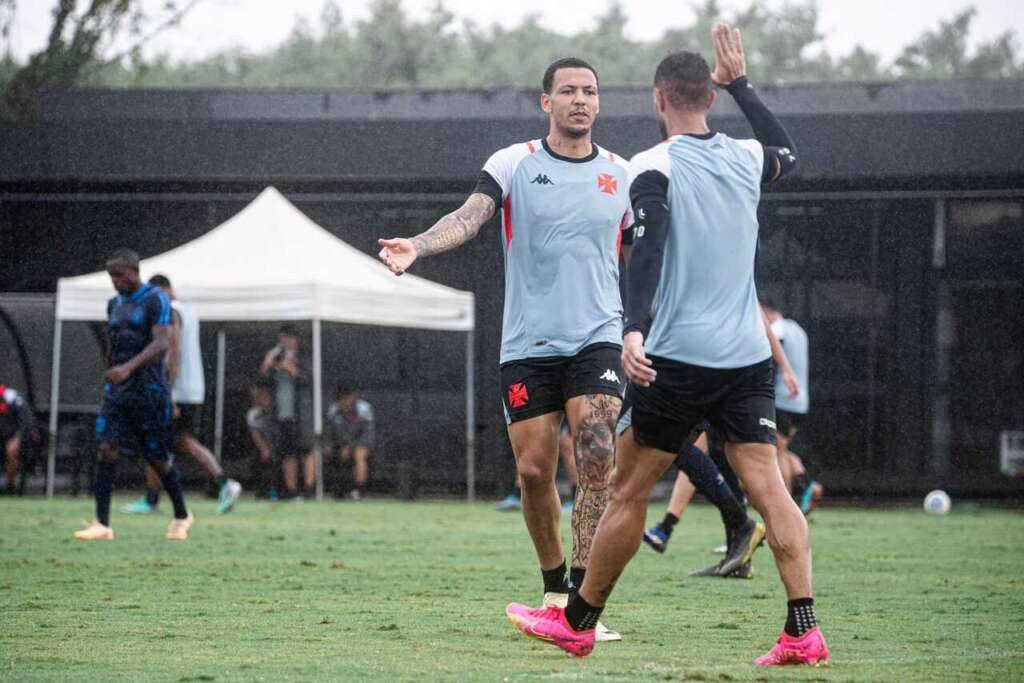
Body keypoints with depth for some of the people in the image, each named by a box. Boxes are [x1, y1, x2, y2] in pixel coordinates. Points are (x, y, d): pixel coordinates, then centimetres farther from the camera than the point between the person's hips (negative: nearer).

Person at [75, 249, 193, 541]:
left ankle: (181, 517, 24)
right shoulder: (114, 304, 14)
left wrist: (129, 367, -33)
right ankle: (102, 524, -16)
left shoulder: (155, 300, -7)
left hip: (149, 388, -6)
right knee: (107, 449, -11)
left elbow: (161, 344, -20)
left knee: (158, 458, 1)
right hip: (117, 390, 6)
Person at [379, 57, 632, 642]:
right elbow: (469, 217, -14)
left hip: (596, 341, 0)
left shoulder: (620, 174, 8)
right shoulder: (514, 164, 2)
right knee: (534, 471, 0)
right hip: (528, 346, 0)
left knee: (598, 458, -17)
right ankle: (555, 587, 21)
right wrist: (417, 246, -32)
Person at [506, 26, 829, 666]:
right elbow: (788, 151, 35)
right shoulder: (745, 157, 10)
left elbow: (648, 251, -22)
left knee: (628, 492, 5)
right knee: (768, 487, -1)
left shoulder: (654, 167, -7)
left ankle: (576, 624, 16)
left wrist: (634, 330, -32)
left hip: (677, 357, -5)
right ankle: (804, 632, -12)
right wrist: (740, 82, 38)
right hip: (749, 356, 5)